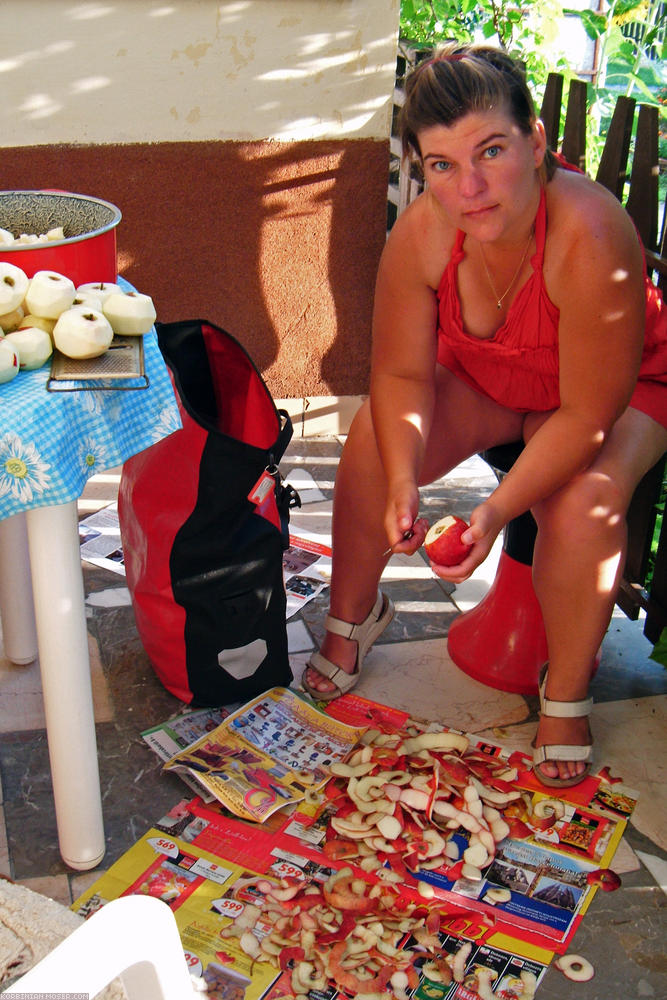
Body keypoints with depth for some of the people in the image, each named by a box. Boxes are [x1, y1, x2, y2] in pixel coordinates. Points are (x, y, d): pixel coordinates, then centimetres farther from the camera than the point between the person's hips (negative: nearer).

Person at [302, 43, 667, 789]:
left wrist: (499, 510, -40)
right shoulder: (423, 232, -26)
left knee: (585, 499, -31)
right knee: (374, 440, -17)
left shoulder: (591, 238, -39)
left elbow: (589, 414, -32)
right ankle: (353, 615, 10)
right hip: (481, 380, 4)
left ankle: (566, 695, -5)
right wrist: (401, 480, -32)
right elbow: (401, 372, -16)